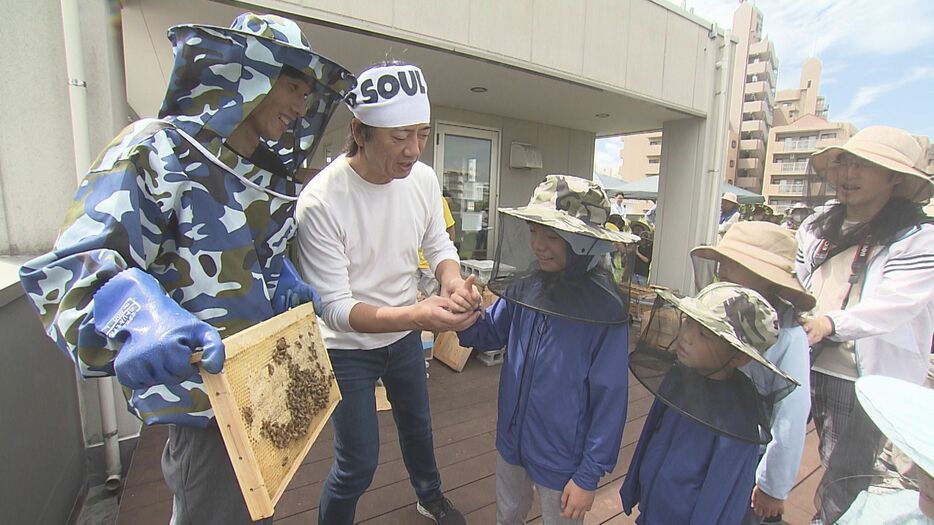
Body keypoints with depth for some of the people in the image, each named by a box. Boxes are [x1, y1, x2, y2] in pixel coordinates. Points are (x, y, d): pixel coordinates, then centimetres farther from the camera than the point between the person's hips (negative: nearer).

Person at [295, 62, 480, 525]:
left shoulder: (423, 178, -13)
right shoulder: (320, 202, -29)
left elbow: (438, 244, 1)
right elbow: (333, 307, -27)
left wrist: (453, 280, -22)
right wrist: (417, 315, -42)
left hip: (405, 336, 6)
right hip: (348, 348, -5)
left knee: (418, 425, 27)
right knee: (357, 465, 5)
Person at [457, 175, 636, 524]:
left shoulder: (605, 309, -22)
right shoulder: (523, 288, -11)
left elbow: (610, 398, -16)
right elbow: (490, 335, 2)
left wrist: (589, 474, -11)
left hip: (562, 458, -4)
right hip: (511, 441, 4)